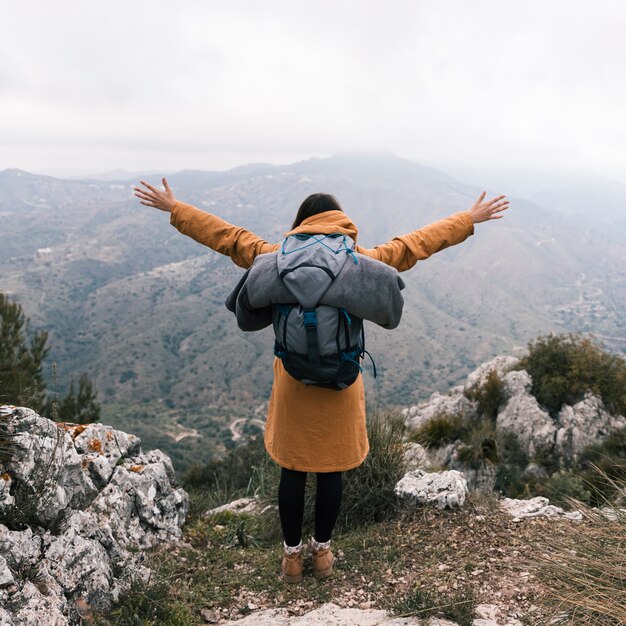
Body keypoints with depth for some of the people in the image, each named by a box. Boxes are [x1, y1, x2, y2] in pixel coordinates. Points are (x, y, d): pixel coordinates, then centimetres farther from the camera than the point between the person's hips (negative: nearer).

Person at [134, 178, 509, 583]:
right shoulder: (362, 262, -5)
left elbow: (227, 236, 1)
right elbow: (415, 244, 3)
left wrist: (174, 208, 12)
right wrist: (470, 219, 15)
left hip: (294, 386, 0)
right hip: (341, 387, 1)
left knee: (292, 471, 13)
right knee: (331, 471, 15)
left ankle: (292, 556, 27)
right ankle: (323, 552, 32)